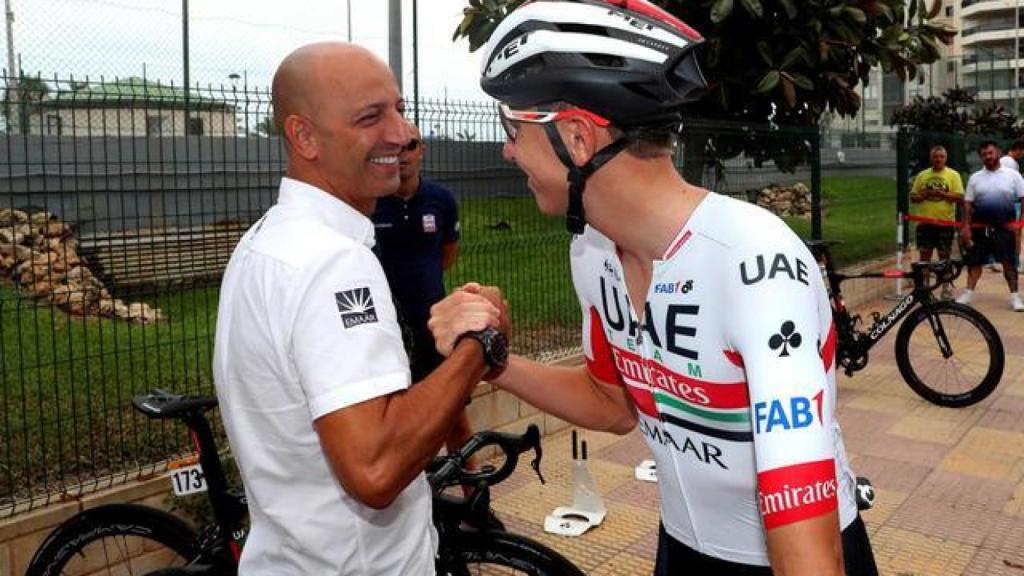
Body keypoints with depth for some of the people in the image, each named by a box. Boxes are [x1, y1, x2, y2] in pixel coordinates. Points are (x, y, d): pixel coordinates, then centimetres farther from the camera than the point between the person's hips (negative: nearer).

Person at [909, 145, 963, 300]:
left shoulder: (953, 175, 1)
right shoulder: (922, 175, 9)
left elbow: (960, 197, -6)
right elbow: (913, 197, 11)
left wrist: (941, 194, -17)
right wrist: (923, 196, -10)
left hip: (945, 223, -2)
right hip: (925, 222, 2)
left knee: (944, 256, 5)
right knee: (924, 255, 6)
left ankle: (946, 287, 14)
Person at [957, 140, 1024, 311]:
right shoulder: (975, 178, 7)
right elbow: (968, 204, 6)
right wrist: (966, 226, -2)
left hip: (1005, 228, -2)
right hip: (980, 227, 2)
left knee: (1009, 262, 2)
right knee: (975, 260, 5)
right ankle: (968, 293, 10)